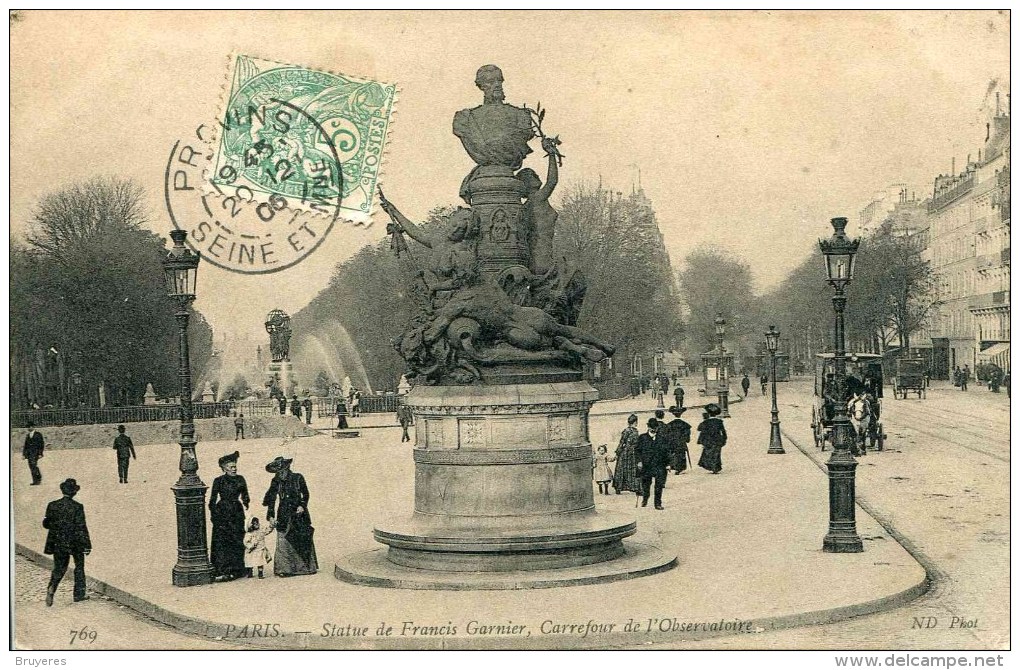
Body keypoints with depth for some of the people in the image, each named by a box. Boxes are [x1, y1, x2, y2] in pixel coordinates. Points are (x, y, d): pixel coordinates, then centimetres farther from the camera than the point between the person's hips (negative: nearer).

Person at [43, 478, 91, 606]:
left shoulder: (53, 505, -4)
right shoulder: (77, 507, -15)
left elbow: (46, 524, 3)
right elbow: (81, 527, -16)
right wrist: (87, 545, -11)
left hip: (58, 543, 3)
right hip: (75, 543, -3)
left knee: (59, 568, 13)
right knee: (79, 566, 16)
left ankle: (51, 588, -12)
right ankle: (79, 594, 21)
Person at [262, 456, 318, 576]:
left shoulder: (298, 478, -1)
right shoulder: (276, 482, 3)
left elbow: (305, 494, 5)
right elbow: (271, 499, 6)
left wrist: (302, 505, -10)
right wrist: (271, 515, 1)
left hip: (299, 513, -1)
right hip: (284, 515, 1)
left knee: (304, 539, 2)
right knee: (283, 541, -8)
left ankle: (308, 567, 14)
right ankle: (285, 569, -5)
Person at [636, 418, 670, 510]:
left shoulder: (662, 439, 8)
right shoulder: (642, 438, 5)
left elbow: (667, 452, 9)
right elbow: (638, 450, 2)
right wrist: (639, 461, -9)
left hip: (659, 465, 0)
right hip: (646, 465, 0)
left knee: (659, 486, -3)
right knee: (645, 484, 9)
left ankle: (658, 503, 5)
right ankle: (644, 499, 32)